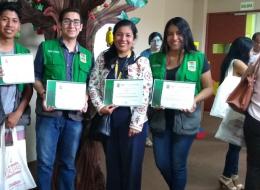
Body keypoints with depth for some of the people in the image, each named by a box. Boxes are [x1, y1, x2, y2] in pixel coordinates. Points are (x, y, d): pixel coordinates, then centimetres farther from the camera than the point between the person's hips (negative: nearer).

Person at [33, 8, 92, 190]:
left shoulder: (87, 55, 13)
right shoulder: (46, 47, 4)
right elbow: (36, 77, 4)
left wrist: (86, 100, -4)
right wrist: (43, 95, -13)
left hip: (75, 115, 3)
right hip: (49, 113, -2)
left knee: (68, 162, 13)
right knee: (45, 161, 1)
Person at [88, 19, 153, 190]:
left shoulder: (142, 62, -4)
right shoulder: (103, 58, 5)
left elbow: (145, 95, -9)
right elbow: (93, 85, 5)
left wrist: (136, 123, -14)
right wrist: (100, 106, -10)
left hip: (131, 119, -3)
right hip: (108, 118, 3)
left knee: (131, 164, 7)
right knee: (112, 163, 15)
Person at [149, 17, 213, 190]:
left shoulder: (198, 58, -3)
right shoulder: (155, 59, 5)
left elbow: (209, 88, 0)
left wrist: (194, 101, -18)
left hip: (185, 119, -3)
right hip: (160, 118, 3)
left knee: (178, 164, 7)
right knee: (161, 162, 11)